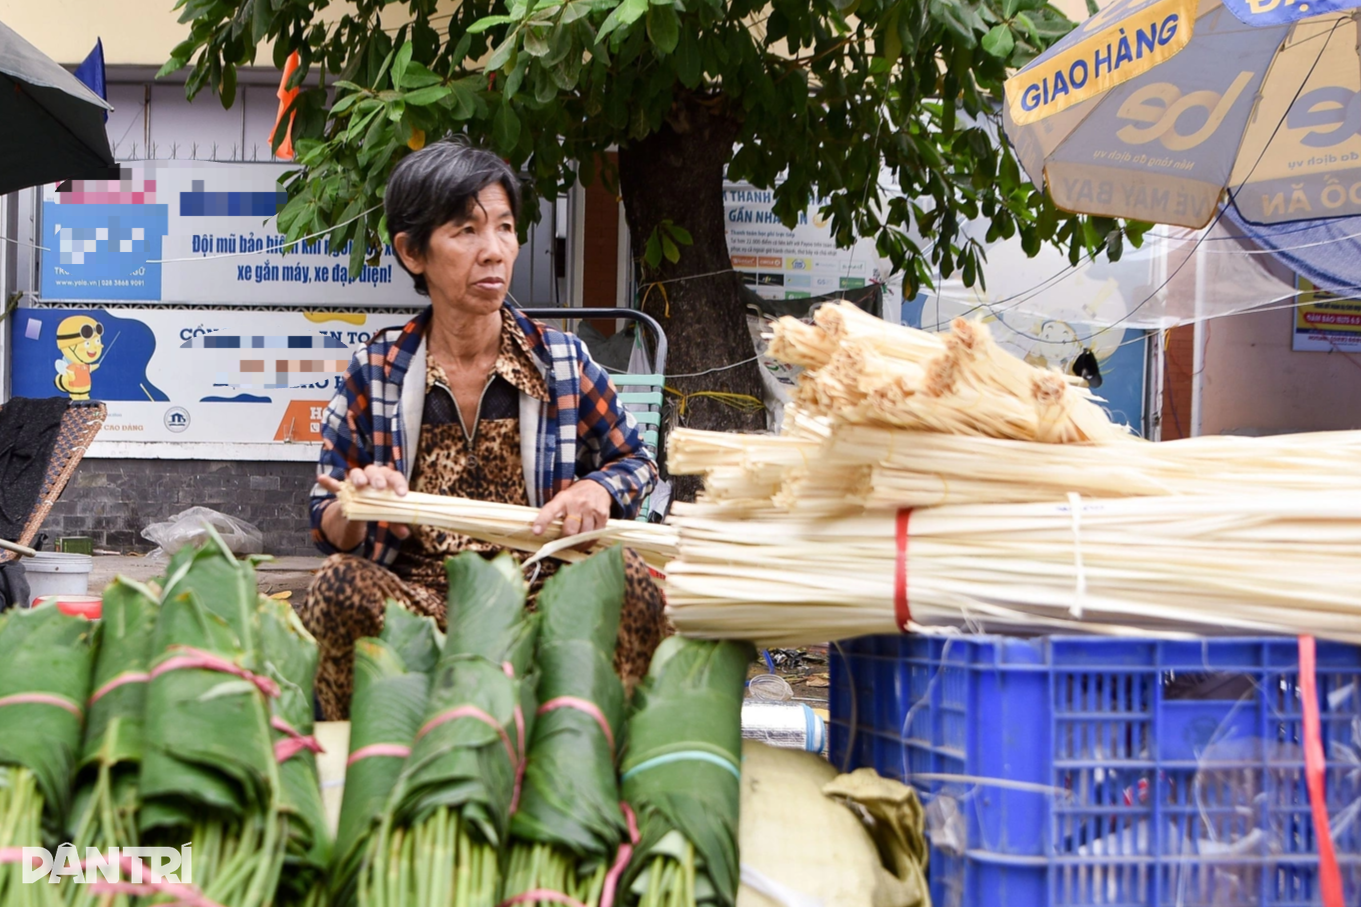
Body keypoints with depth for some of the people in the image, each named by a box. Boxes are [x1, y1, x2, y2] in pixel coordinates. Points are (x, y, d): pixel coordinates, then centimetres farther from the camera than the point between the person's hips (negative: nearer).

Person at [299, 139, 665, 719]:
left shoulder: (562, 362, 6)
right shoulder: (376, 372, 4)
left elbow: (637, 461, 18)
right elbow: (327, 529, 8)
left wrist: (598, 490, -6)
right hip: (413, 594, -1)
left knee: (626, 578, -29)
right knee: (339, 586, -32)